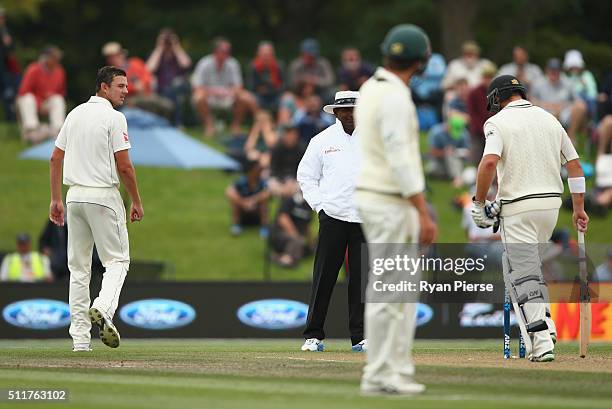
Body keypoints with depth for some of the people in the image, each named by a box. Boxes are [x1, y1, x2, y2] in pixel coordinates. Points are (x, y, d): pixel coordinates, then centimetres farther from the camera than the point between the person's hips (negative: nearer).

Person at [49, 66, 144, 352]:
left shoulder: (74, 114, 12)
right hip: (103, 195, -6)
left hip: (74, 196, 6)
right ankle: (103, 308, -24)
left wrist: (56, 199, 16)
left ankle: (80, 338, 5)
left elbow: (55, 159, 12)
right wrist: (136, 201, -3)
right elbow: (124, 166, -14)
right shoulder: (114, 118, -10)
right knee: (117, 259, 3)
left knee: (79, 267, 8)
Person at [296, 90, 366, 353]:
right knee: (324, 277, -3)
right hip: (332, 216, -1)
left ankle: (360, 337, 6)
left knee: (362, 278, 1)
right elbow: (305, 175, 13)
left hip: (366, 220, 1)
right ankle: (313, 335, 0)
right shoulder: (322, 140, 7)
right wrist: (318, 204, 1)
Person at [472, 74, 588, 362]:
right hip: (552, 203, 6)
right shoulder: (549, 119, 13)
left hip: (518, 207, -6)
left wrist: (478, 203, -12)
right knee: (515, 262, 23)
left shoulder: (498, 122, -6)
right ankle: (544, 325, 16)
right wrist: (579, 208, 17)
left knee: (522, 274, -4)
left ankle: (541, 343, -14)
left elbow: (490, 161, -23)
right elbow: (574, 164, 12)